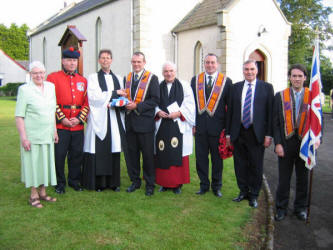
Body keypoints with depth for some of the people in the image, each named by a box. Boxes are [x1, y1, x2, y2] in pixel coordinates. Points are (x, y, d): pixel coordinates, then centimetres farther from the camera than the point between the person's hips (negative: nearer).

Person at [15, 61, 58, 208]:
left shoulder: (50, 87, 7)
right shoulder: (25, 89, -8)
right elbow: (19, 116, -10)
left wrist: (55, 130, 13)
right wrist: (23, 137, -15)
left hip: (47, 135, 5)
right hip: (32, 135, -5)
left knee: (46, 162, 12)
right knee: (33, 163, 2)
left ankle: (42, 192, 26)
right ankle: (33, 195, 15)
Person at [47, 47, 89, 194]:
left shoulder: (83, 81, 12)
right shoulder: (53, 77, 1)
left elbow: (86, 103, 8)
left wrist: (79, 118, -5)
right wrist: (62, 118, -11)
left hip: (78, 126, 4)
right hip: (60, 126, -3)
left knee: (77, 155, 9)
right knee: (59, 155, 1)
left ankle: (74, 181, 26)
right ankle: (60, 183, 17)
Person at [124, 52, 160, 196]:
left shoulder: (152, 78, -2)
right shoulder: (126, 78, 14)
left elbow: (155, 100, -9)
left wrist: (137, 106, -16)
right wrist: (125, 104, -4)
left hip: (145, 122, -4)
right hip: (130, 122, 5)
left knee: (148, 155, 2)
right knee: (132, 153, 10)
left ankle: (149, 184, 14)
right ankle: (135, 181, 24)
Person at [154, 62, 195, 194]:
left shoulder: (184, 86, 4)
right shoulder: (158, 87, 10)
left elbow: (190, 105, -2)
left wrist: (179, 113, -14)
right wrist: (158, 112, -9)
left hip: (179, 126, -2)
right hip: (162, 127, 2)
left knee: (178, 154, -1)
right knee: (162, 155, 3)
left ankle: (177, 184, 11)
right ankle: (164, 182, 16)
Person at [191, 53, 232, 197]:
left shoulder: (226, 81, 0)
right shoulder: (195, 80, 7)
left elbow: (230, 106, 0)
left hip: (217, 126, -2)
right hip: (200, 126, 2)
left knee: (217, 159, 9)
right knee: (201, 158, 9)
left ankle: (217, 186, 24)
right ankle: (204, 185, 25)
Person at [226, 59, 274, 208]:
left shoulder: (266, 87, 1)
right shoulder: (236, 87, 7)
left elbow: (270, 112, -2)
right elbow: (230, 111, 8)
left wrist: (269, 134, -8)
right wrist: (228, 133, 4)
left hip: (257, 133, -2)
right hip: (238, 133, 2)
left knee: (256, 166, 7)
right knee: (240, 164, 11)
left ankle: (253, 195, 24)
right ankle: (243, 191, 29)